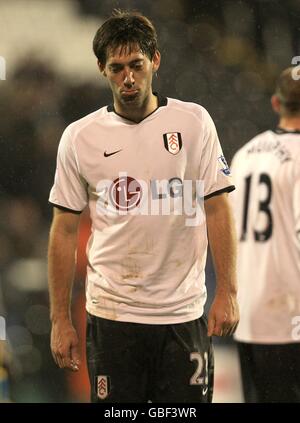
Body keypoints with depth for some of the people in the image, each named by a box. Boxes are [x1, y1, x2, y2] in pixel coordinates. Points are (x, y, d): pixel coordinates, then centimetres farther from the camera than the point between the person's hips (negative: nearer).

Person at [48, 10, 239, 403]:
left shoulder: (193, 122, 2)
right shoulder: (80, 137, 2)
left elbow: (217, 209, 1)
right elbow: (65, 230, 5)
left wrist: (227, 293, -7)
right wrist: (60, 319, 2)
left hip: (183, 312, 0)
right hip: (112, 313, 0)